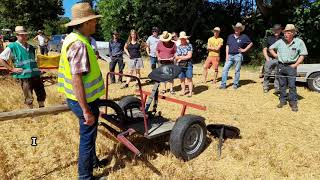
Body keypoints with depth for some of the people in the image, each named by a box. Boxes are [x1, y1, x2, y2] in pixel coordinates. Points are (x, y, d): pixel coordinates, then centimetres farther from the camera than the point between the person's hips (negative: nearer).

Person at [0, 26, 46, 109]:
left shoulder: (31, 47, 13)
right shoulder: (12, 47, -5)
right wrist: (12, 69, -9)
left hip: (36, 75, 6)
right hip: (24, 76, -5)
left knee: (42, 94, 12)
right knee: (29, 98, 5)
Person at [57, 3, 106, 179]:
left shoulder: (72, 38, 7)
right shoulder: (79, 44, -25)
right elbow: (76, 80, -29)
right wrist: (86, 110, -26)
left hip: (80, 98, 10)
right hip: (84, 100, -10)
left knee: (89, 135, 26)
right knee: (87, 137, 7)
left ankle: (92, 161, 48)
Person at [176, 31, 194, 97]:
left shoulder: (189, 45, 0)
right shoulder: (178, 47, 12)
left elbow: (189, 56, -9)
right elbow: (176, 57, 7)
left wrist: (180, 58, -6)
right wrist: (184, 57, -7)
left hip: (188, 65, -4)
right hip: (180, 65, 4)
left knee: (189, 79, -1)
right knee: (182, 79, 9)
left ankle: (190, 92, 5)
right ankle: (183, 91, 21)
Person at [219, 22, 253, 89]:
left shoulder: (244, 37, 3)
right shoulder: (230, 36, 12)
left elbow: (251, 43, 11)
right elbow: (227, 46, 12)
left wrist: (244, 50, 2)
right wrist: (227, 55, 3)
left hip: (238, 56, -3)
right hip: (230, 56, 3)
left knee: (237, 71, 2)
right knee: (225, 69, -5)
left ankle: (235, 84, 13)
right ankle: (223, 84, -1)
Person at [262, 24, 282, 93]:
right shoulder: (269, 38, 10)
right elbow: (264, 49, 10)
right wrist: (267, 58, -1)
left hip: (279, 60, 0)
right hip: (270, 59, 0)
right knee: (267, 74, 3)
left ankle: (277, 88, 11)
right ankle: (265, 87, 14)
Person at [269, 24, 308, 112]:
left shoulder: (299, 42, -5)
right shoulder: (280, 41, 1)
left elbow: (302, 55, -1)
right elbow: (271, 48, 15)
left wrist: (296, 64, -8)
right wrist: (276, 56, 4)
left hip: (291, 66, -3)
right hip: (281, 66, 3)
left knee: (292, 85, -4)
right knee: (282, 85, 10)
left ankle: (293, 103, 5)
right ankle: (283, 100, 21)